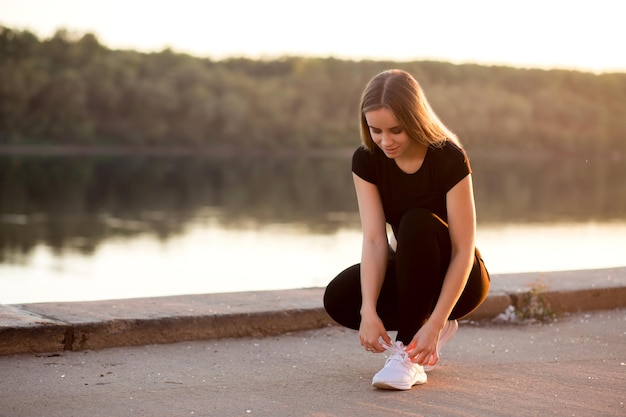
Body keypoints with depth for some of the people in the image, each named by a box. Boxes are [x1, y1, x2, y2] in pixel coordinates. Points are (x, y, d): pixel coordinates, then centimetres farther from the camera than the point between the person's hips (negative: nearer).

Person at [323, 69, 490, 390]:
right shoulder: (366, 161, -12)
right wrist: (369, 311, -35)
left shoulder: (450, 159, -24)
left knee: (417, 223, -34)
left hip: (458, 279, -4)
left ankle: (409, 357, -27)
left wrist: (434, 324, -35)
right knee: (339, 299, -22)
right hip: (411, 277, 4)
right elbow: (375, 240, -20)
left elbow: (463, 250, -26)